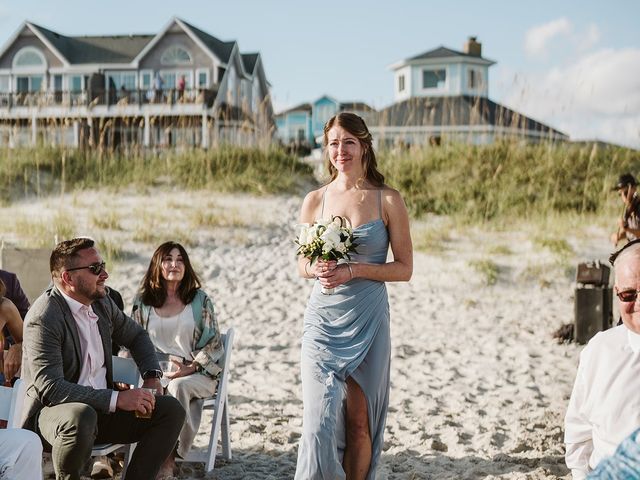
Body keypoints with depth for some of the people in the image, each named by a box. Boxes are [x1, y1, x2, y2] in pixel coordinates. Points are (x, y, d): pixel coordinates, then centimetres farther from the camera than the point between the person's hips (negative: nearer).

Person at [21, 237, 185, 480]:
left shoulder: (102, 301, 4)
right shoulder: (43, 319, -19)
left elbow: (136, 335, 22)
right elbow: (50, 387, -27)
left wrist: (152, 376, 4)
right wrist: (117, 398, -30)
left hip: (100, 407, 7)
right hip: (53, 410, -7)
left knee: (171, 411, -6)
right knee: (81, 418, -40)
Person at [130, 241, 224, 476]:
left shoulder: (200, 299, 7)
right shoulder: (143, 301, 12)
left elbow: (213, 343, 3)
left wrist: (189, 369, -12)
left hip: (196, 374, -1)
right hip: (154, 374, 1)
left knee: (178, 386, -36)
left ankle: (169, 452, -26)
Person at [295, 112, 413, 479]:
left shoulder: (388, 200, -1)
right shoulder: (315, 201, 6)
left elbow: (404, 268, -1)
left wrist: (354, 270, -14)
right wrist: (318, 270, -10)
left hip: (368, 321, -1)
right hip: (324, 320, 1)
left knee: (360, 421, 5)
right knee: (322, 417, -5)